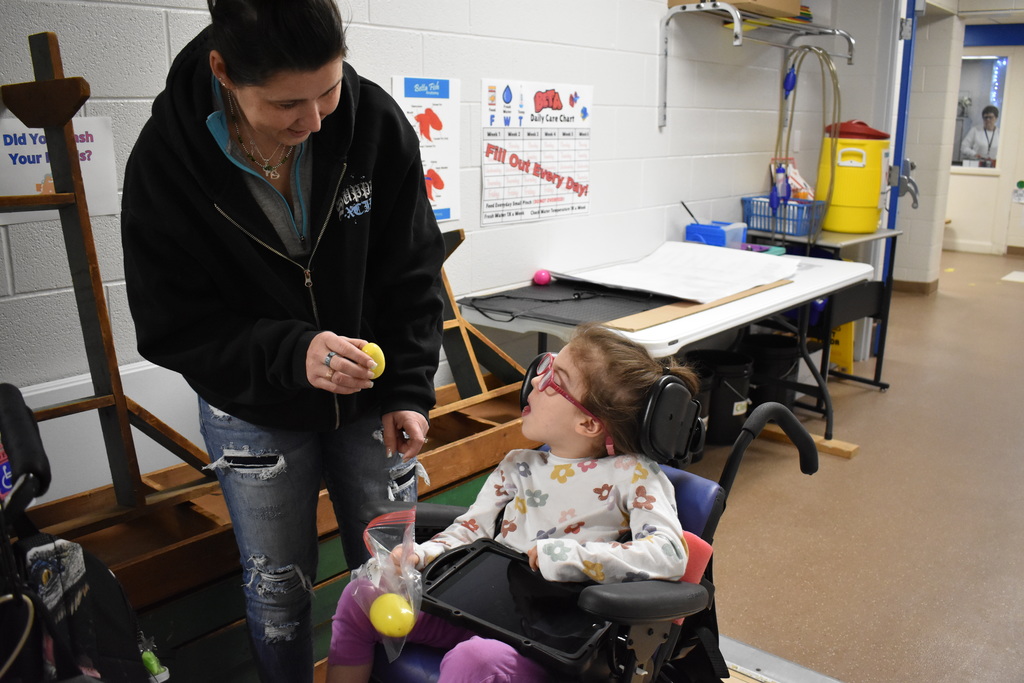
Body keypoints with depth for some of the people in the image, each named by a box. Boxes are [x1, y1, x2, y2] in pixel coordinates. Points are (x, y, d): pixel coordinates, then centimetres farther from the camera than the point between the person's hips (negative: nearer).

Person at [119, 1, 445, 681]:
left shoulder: (376, 121, -17)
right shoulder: (165, 161, -21)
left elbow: (413, 275, -7)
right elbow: (173, 329, -15)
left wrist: (409, 391, -13)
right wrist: (291, 354, -31)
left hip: (370, 399, 1)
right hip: (255, 412, -1)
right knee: (279, 589, 13)